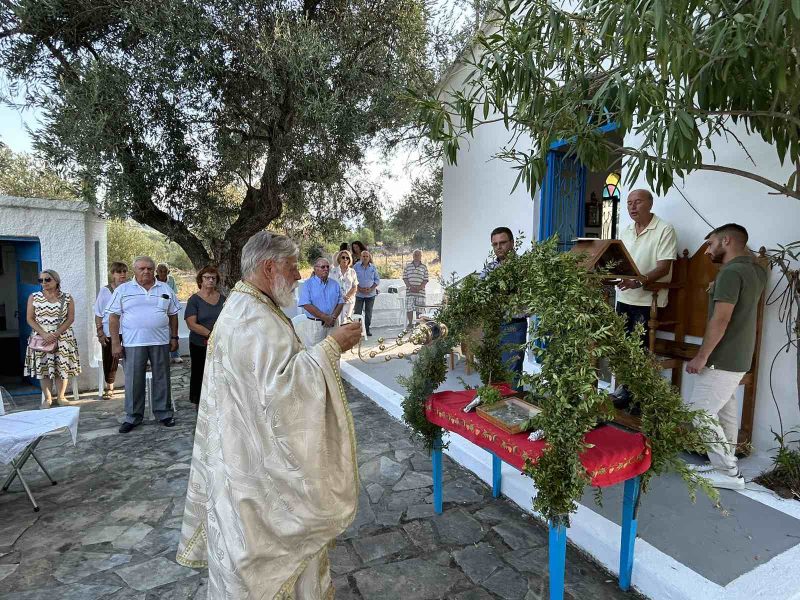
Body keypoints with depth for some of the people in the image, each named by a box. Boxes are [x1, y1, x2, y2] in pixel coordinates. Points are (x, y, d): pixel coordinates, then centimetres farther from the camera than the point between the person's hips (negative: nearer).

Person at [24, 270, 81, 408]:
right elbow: (30, 319, 0)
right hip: (41, 338, 1)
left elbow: (70, 318, -3)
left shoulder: (67, 298, 1)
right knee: (43, 368, 2)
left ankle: (61, 396, 13)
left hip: (63, 338, -1)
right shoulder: (34, 297, 3)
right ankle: (47, 398, 13)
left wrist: (56, 334, -14)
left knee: (62, 367, 1)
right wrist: (44, 334, -14)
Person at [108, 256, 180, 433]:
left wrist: (174, 337, 7)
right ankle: (133, 417, 18)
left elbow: (173, 315, 13)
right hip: (133, 343, -1)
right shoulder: (123, 290, 3)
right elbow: (114, 317, 1)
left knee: (161, 379, 8)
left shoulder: (165, 289, 9)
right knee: (133, 381, 4)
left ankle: (163, 413, 20)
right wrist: (115, 343, -5)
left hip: (160, 342, 2)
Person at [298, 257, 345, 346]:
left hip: (333, 323, 4)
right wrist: (325, 318, -15)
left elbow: (340, 302, 8)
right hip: (315, 324, -4)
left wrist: (333, 317, -10)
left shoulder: (335, 284, 10)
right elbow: (306, 305, -13)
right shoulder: (308, 284, -4)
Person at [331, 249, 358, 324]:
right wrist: (341, 297, -10)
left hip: (349, 300, 1)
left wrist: (347, 296, -10)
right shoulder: (333, 271, 4)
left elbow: (355, 288, 6)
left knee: (345, 323, 0)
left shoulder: (352, 272, 8)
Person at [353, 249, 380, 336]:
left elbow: (377, 279, 6)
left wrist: (371, 288, -9)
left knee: (368, 313, 8)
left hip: (371, 293, 2)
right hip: (359, 293, -2)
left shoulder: (373, 267, 4)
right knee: (357, 312, -2)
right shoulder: (356, 266, -1)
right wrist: (359, 288, -13)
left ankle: (367, 329, 18)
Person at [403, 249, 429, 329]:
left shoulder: (424, 267, 8)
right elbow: (405, 278, 6)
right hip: (409, 292, 0)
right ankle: (410, 324, 9)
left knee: (419, 310, 1)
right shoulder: (408, 266, 9)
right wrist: (410, 286, -9)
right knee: (409, 308, -3)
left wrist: (419, 288, -11)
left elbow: (425, 280, 3)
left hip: (420, 292, 0)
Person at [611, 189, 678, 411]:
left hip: (647, 300, -6)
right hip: (624, 298, 6)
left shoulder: (664, 230, -8)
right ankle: (625, 389, 25)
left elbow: (663, 268, -16)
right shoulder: (626, 231, 13)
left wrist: (638, 282, -29)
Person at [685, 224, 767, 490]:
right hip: (738, 358, 10)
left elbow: (720, 320, -23)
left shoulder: (731, 272, -19)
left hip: (722, 360, -10)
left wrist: (701, 357, -19)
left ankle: (728, 472, 5)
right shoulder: (754, 270, 11)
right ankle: (725, 465, 26)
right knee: (725, 412, 16)